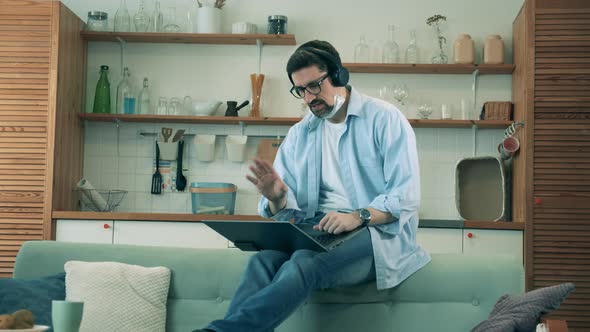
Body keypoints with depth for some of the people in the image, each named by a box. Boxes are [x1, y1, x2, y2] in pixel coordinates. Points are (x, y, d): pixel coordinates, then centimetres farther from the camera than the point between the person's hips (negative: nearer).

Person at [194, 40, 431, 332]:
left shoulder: (385, 119, 2)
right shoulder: (300, 134, 19)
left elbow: (406, 196, -7)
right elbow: (288, 211, 15)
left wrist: (358, 216, -23)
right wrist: (277, 199, -10)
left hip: (376, 232, -4)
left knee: (304, 263, -36)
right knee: (263, 260, -31)